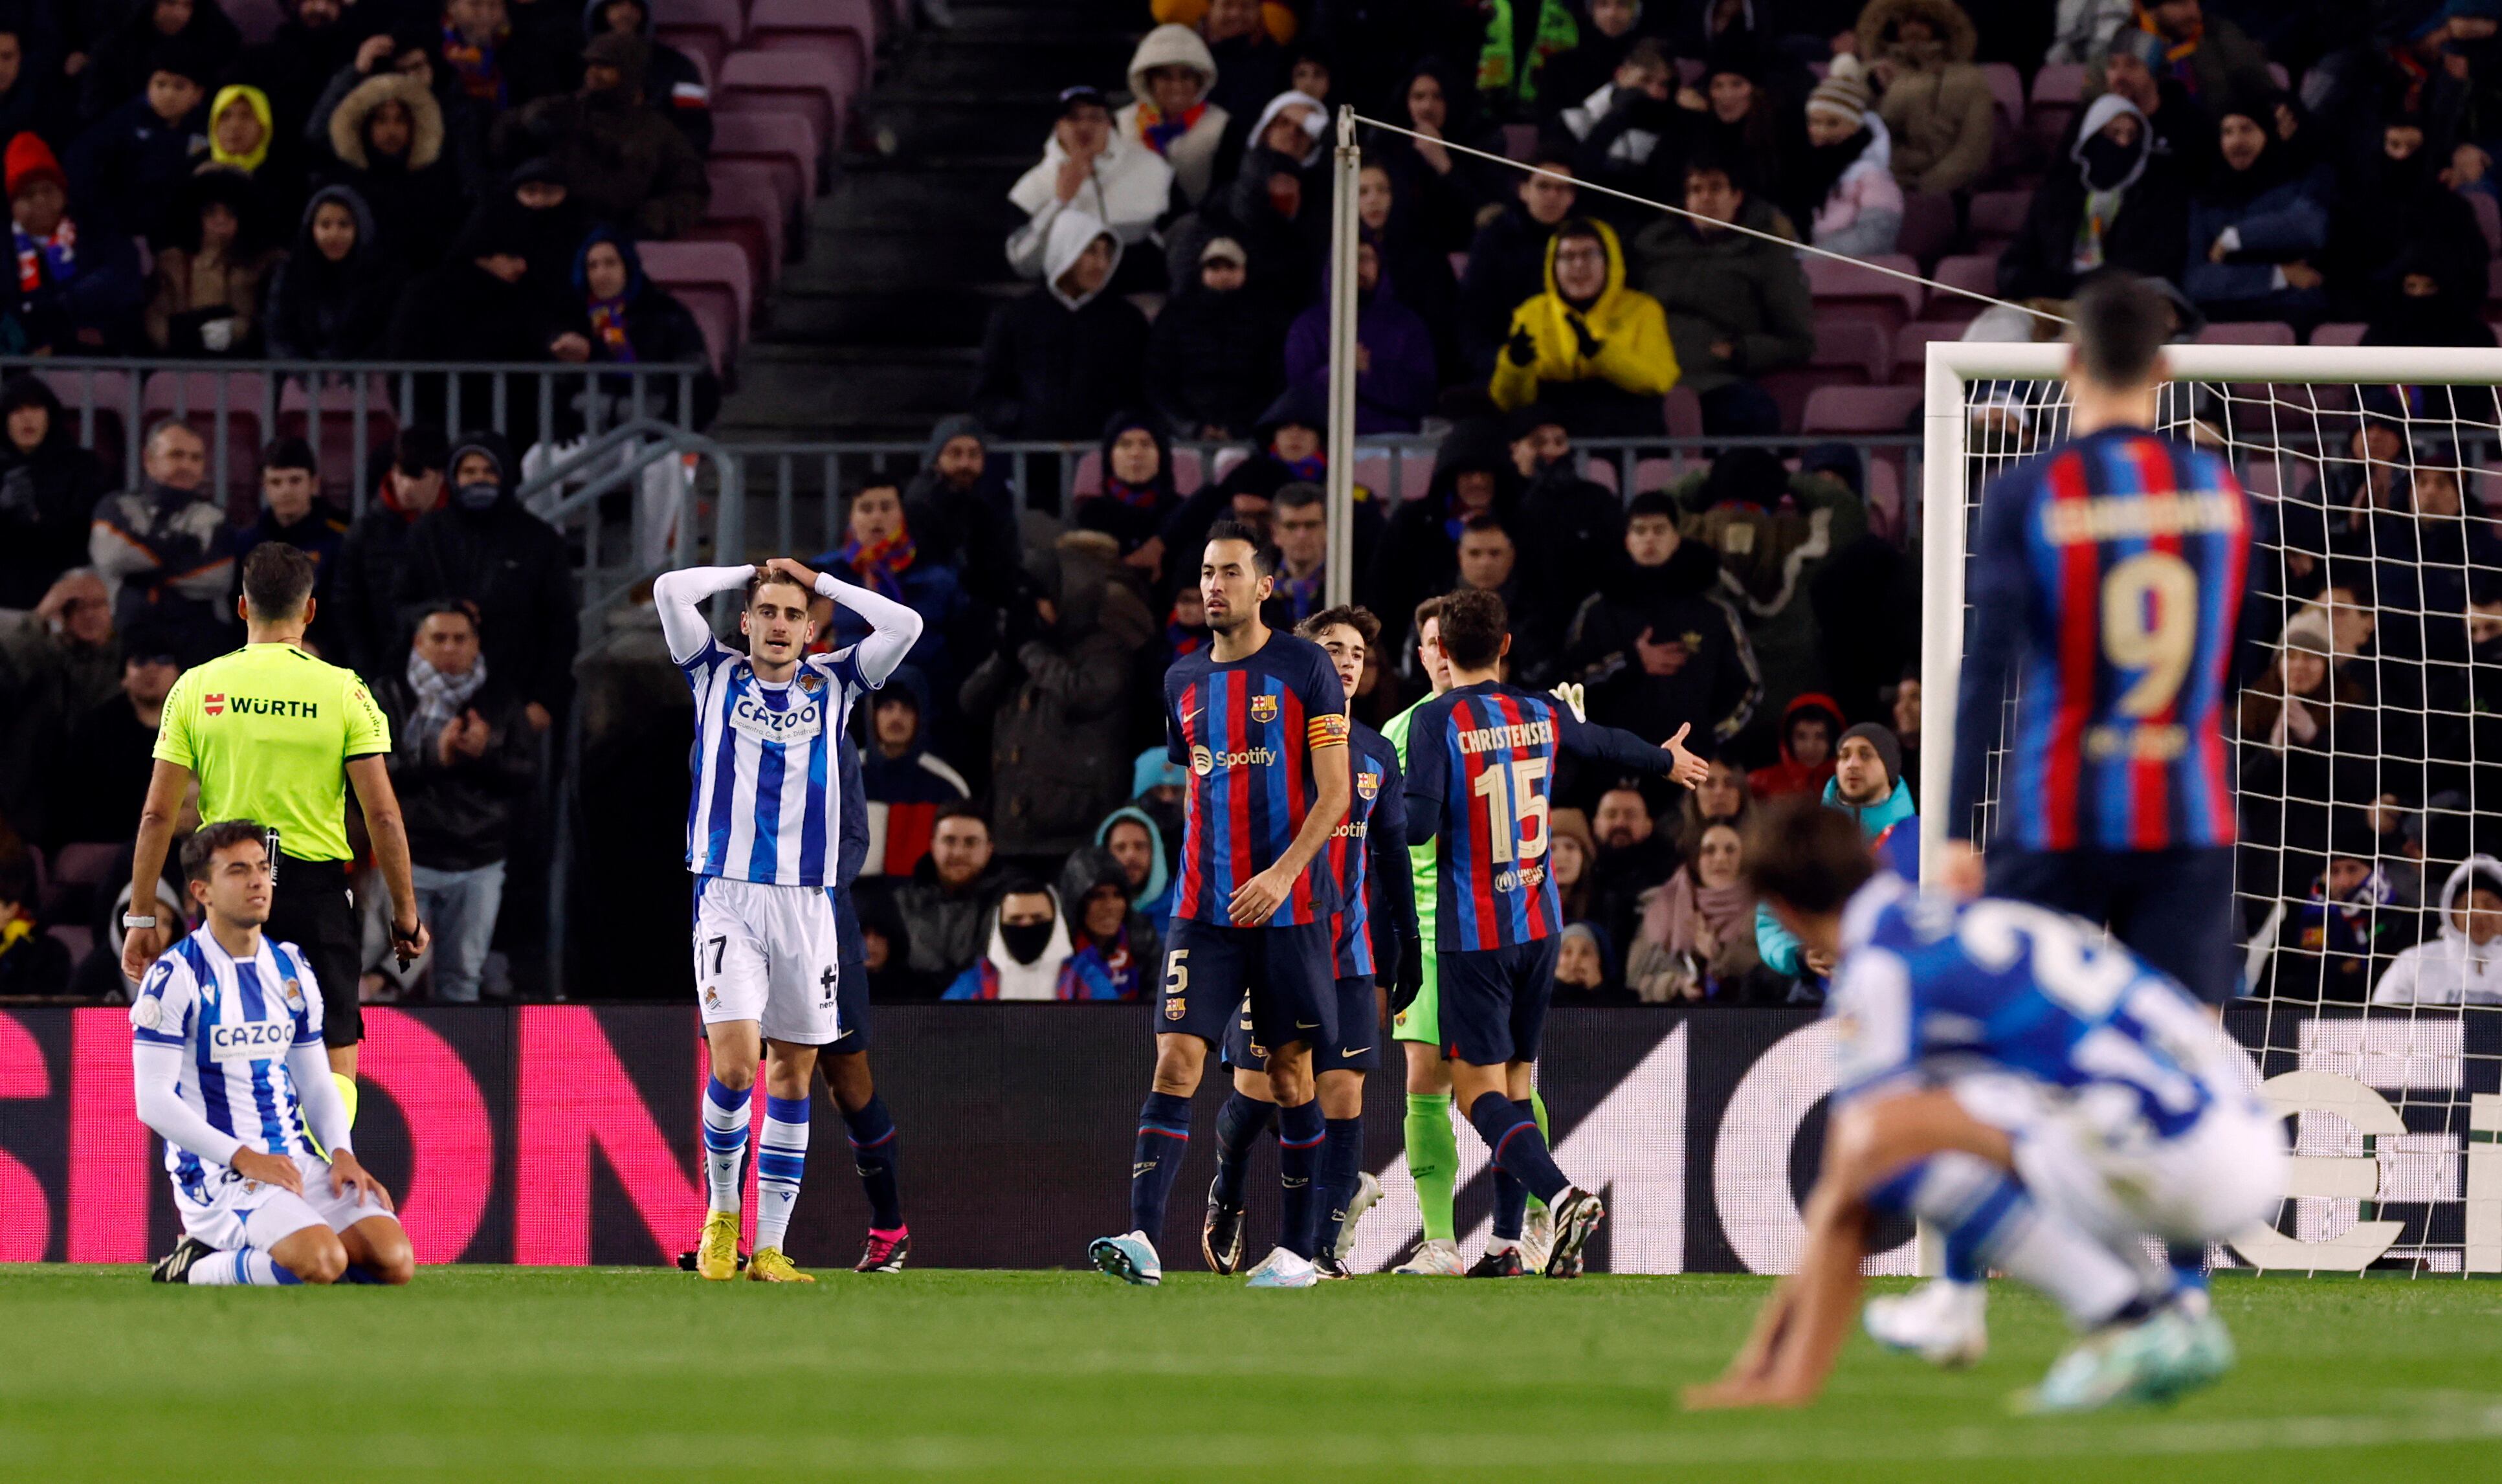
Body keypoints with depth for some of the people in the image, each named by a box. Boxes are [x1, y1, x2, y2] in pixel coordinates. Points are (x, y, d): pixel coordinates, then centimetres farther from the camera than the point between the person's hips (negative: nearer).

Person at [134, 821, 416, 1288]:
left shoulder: (292, 969, 14)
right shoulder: (177, 977, -7)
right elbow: (153, 1100, -12)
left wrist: (342, 1154, 0)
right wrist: (244, 1159, -19)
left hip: (298, 1162, 7)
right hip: (218, 1174, -7)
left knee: (394, 1261, -15)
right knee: (321, 1262, -32)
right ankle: (198, 1265, -6)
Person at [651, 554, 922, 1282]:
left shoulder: (832, 683, 11)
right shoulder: (716, 675, 8)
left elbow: (904, 625, 0)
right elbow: (670, 590, -3)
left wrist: (816, 580, 7)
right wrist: (750, 572, 9)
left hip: (807, 901, 2)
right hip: (727, 896, -2)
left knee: (793, 1072, 4)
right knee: (734, 1062, -16)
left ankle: (768, 1247, 10)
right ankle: (721, 1212, 5)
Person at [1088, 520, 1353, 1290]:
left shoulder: (1305, 668, -3)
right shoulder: (1185, 682, 12)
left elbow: (1333, 793, -7)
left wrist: (1283, 873, -19)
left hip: (1288, 907, -3)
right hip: (1204, 907, 3)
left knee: (1290, 1072, 3)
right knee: (1176, 1060, -10)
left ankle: (1298, 1248, 12)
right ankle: (1143, 1238, -19)